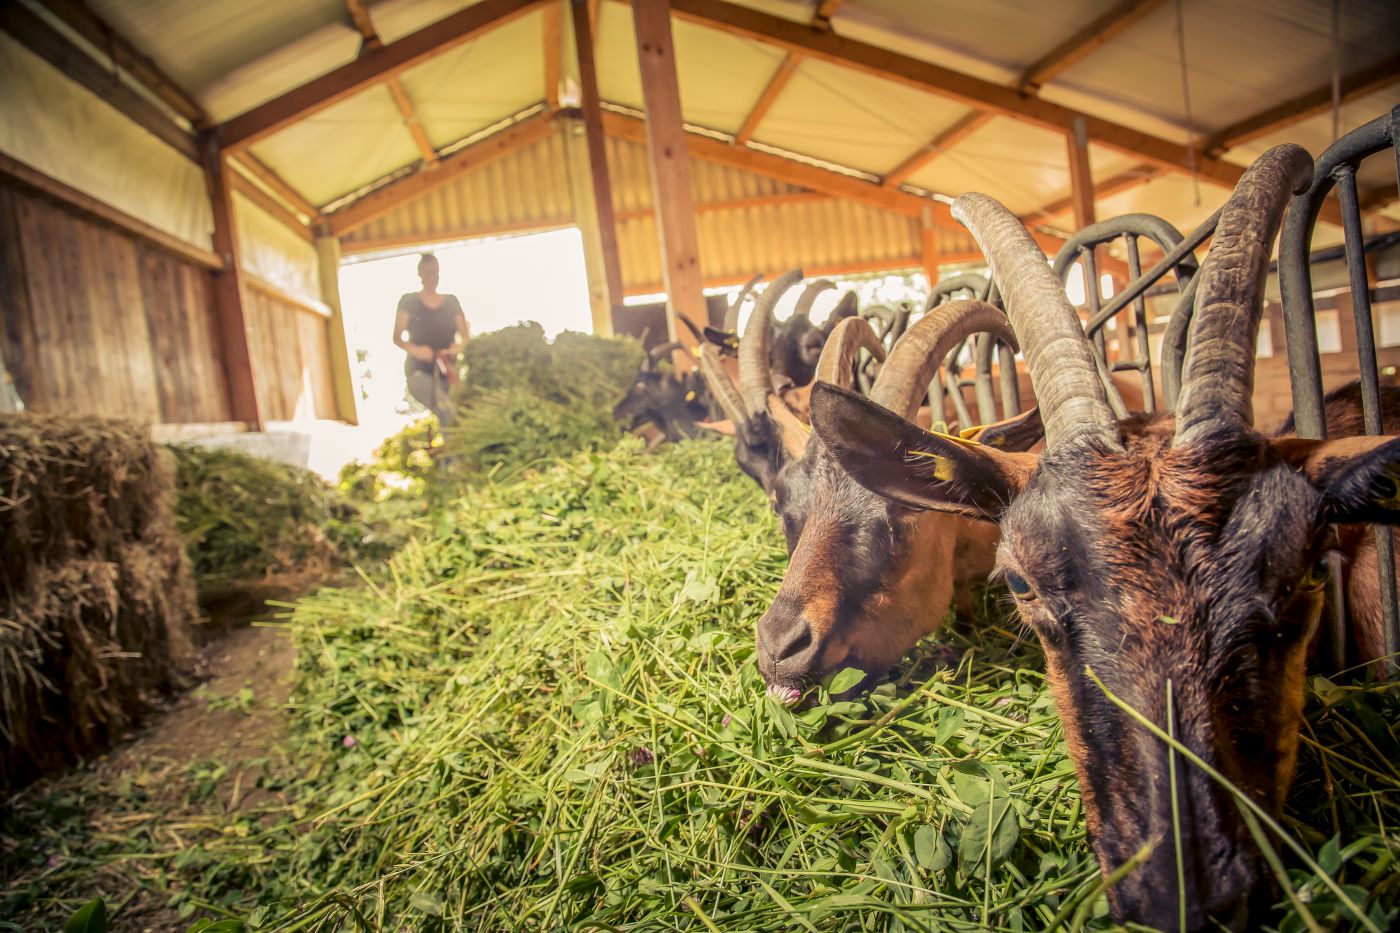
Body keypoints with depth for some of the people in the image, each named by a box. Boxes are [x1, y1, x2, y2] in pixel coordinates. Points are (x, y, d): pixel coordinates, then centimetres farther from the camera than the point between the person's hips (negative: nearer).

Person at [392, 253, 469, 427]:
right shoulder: (409, 301, 4)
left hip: (447, 371, 4)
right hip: (419, 370, -4)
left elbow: (466, 336, 9)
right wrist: (415, 350, -21)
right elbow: (397, 337, 0)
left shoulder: (451, 302, 12)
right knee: (448, 413, -30)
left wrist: (458, 347, -16)